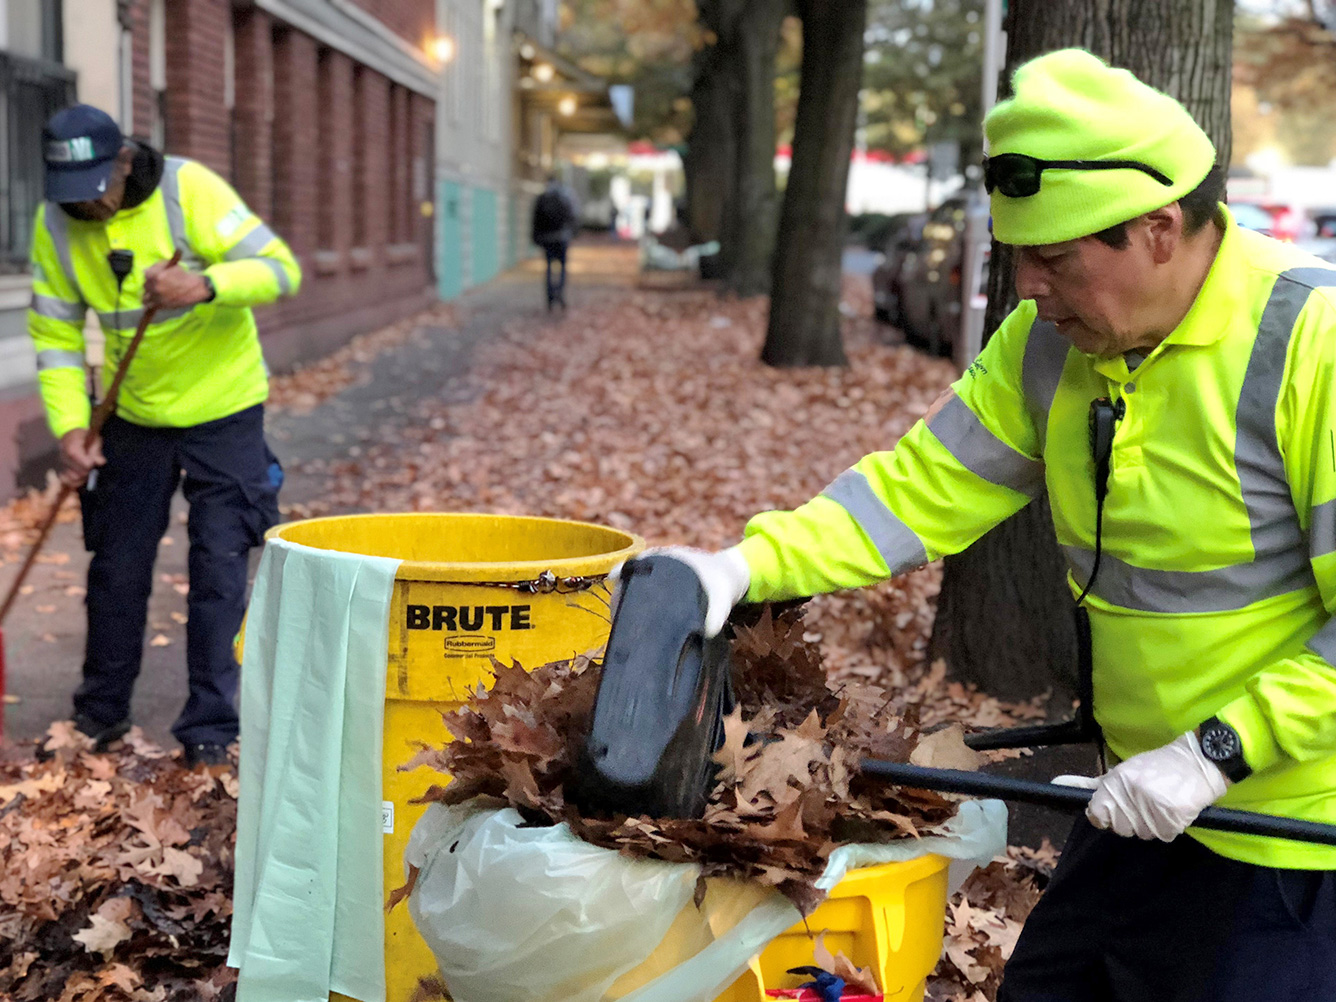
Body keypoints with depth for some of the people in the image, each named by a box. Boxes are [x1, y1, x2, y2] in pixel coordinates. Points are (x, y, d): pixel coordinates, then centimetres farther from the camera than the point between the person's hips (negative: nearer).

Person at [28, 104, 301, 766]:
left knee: (218, 566, -4)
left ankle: (210, 728, 5)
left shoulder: (189, 190, -20)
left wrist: (205, 285, -40)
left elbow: (280, 267, -22)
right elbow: (55, 334, -3)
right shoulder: (55, 225, -8)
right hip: (134, 414, 4)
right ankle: (100, 716, 27)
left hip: (222, 408, -3)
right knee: (117, 567, 9)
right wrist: (70, 426, -16)